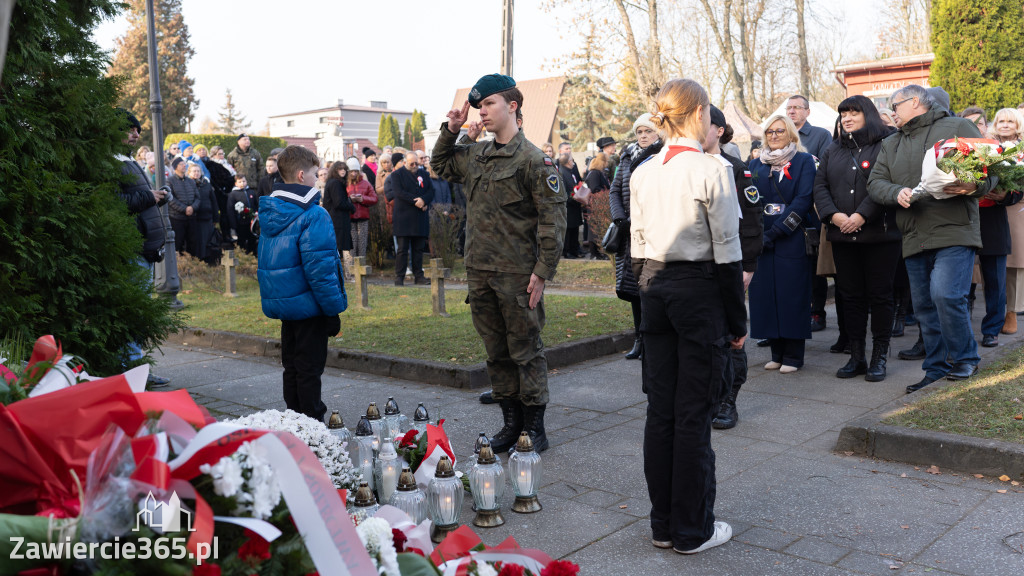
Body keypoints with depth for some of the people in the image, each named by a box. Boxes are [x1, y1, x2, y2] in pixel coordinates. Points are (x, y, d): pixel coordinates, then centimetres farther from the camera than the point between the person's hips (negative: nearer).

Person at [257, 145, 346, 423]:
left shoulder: (270, 211, 9)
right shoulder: (313, 215, -17)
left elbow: (266, 262, 15)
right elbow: (319, 268, -21)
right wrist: (334, 308, -15)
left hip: (281, 303, 8)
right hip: (308, 304, -8)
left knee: (292, 368, 17)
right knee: (309, 369, 1)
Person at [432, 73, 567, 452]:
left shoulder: (533, 160, -8)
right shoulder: (475, 155, 12)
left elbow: (552, 219, -12)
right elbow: (440, 166, 30)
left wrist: (542, 271, -16)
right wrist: (450, 130, 14)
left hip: (517, 275, -7)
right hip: (480, 272, 7)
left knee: (525, 351, 3)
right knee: (496, 351, 13)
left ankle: (534, 425, 15)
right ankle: (511, 422, 24)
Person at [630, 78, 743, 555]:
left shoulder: (642, 173, 6)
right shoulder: (710, 170, -11)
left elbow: (637, 248, 9)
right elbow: (727, 253, -10)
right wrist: (737, 322, -3)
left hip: (654, 288, 6)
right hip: (699, 289, -6)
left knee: (659, 407, 11)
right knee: (693, 412, 2)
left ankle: (663, 524, 22)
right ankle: (692, 530, 14)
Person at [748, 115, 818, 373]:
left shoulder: (804, 161, 3)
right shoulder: (756, 164, 15)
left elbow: (803, 200, -7)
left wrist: (775, 232, -14)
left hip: (793, 238, -4)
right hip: (762, 241, 4)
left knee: (792, 294, -3)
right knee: (766, 293, 2)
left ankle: (793, 356, 6)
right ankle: (777, 353, 13)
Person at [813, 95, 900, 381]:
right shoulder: (833, 150, 16)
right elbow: (820, 185, 8)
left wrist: (862, 215, -19)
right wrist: (833, 215, -8)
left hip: (879, 234, -5)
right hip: (842, 236, 5)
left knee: (879, 295, 2)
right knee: (850, 296, 7)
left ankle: (879, 357, 10)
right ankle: (856, 357, 15)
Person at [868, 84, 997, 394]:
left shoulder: (957, 127, 4)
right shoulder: (890, 144, 19)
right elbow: (875, 182, 9)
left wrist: (974, 186, -21)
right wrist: (897, 192, -12)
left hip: (954, 232, -6)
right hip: (914, 238, 6)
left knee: (946, 294, -19)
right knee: (924, 306, 8)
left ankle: (965, 359, 2)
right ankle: (937, 369, 19)